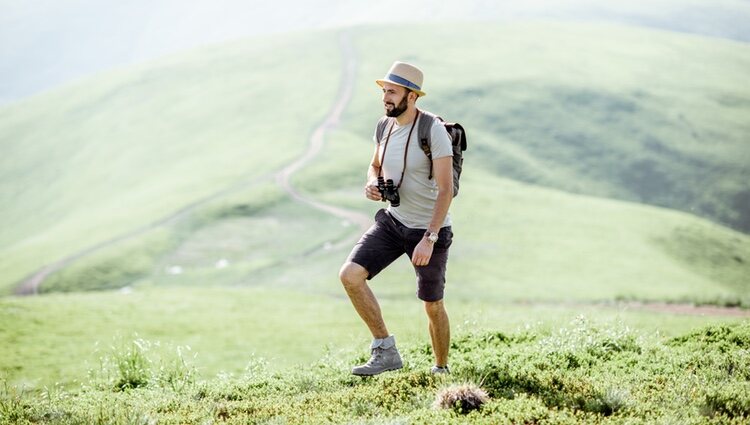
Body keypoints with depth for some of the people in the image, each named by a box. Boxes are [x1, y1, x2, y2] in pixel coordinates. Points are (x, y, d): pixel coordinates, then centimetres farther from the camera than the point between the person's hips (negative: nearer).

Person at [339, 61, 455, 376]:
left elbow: (446, 190, -23)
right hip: (392, 220, 6)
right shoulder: (385, 127, 1)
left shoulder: (433, 131, -20)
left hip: (430, 230, -6)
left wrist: (429, 239, -29)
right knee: (350, 275, -14)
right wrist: (372, 185, -5)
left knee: (432, 306, 8)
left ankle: (441, 370, 30)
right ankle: (385, 350, -6)